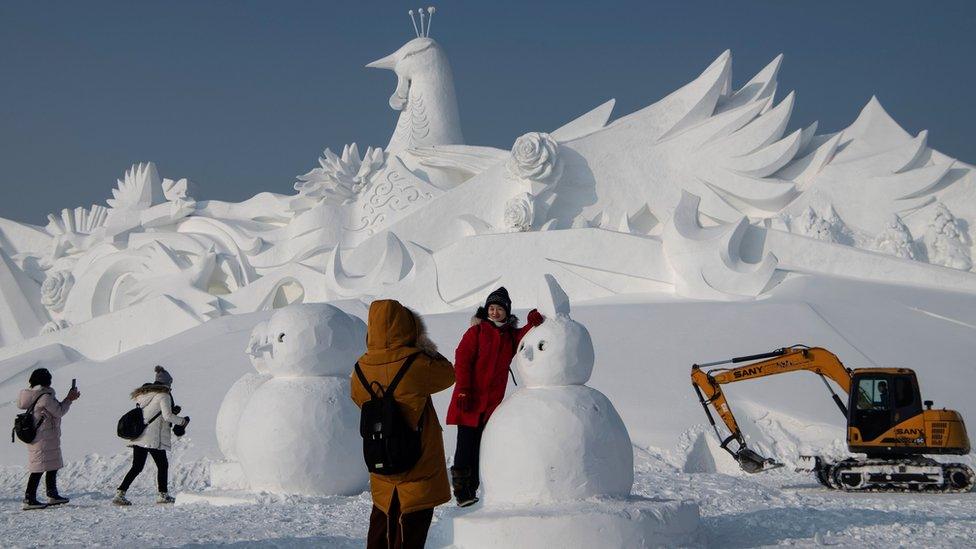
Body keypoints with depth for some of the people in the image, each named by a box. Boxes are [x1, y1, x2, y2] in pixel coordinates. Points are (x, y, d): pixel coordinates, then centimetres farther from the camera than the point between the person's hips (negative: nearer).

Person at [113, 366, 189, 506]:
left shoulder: (144, 394, 15)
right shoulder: (163, 395, -8)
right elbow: (168, 416, -17)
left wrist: (172, 411, 21)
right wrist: (182, 421, -1)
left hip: (138, 437, 7)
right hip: (153, 438, -7)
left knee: (137, 467, 9)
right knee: (162, 465, 10)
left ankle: (120, 493, 0)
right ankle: (163, 495, 15)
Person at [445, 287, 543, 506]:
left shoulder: (511, 336, 13)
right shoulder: (477, 331, -1)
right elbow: (462, 359, -8)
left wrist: (533, 324, -29)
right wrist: (463, 390, -16)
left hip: (493, 401, 5)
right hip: (470, 399, -5)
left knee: (481, 447, 8)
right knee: (466, 444, -7)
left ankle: (471, 491, 16)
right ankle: (461, 491, -2)